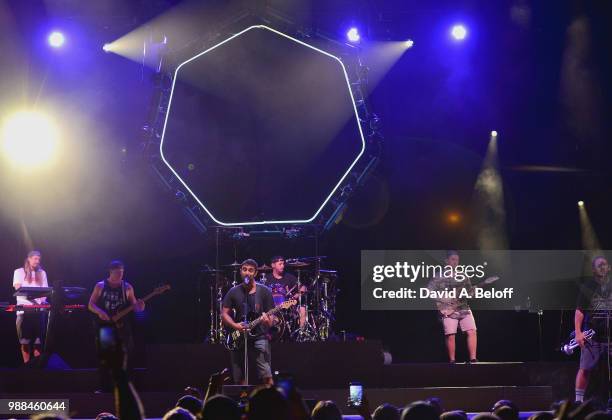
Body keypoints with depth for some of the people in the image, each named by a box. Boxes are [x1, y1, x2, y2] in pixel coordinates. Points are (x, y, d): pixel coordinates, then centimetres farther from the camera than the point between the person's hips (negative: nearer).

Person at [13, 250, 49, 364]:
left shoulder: (42, 273, 15)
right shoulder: (19, 272, 6)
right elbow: (17, 288, -6)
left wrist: (43, 300, -10)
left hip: (38, 309, 3)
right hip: (24, 309, -2)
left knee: (38, 337, -3)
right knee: (24, 338, -4)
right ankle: (26, 363, -2)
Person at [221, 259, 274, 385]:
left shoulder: (264, 292, 1)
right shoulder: (233, 292, 6)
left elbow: (271, 316, 2)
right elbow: (224, 313, 7)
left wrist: (267, 321, -22)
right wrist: (235, 326, -10)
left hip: (259, 336, -2)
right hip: (238, 339, 2)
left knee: (266, 376, -13)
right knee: (239, 378, 4)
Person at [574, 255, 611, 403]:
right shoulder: (586, 287, 3)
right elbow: (579, 311, -1)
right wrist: (578, 332, -12)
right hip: (592, 335, -2)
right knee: (585, 368, -2)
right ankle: (579, 400, 4)